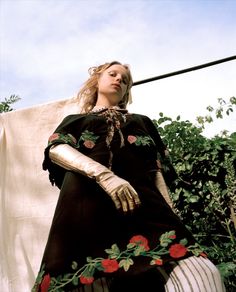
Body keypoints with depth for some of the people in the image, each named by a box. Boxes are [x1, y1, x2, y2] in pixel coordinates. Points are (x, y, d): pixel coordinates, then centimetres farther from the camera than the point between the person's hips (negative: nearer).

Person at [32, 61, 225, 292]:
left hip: (141, 201, 1)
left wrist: (169, 213, 6)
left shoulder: (142, 121, 34)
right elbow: (56, 150, 6)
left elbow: (156, 170, 24)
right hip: (87, 200, 0)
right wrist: (103, 175, -13)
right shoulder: (75, 120, 28)